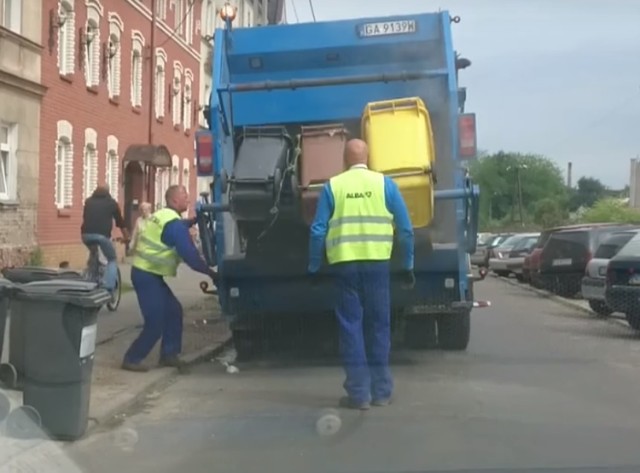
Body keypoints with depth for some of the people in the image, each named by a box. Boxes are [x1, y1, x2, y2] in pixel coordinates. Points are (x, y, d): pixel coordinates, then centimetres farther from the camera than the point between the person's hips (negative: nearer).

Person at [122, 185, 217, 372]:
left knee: (173, 310, 13)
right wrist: (211, 273, -12)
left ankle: (168, 355, 19)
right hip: (147, 276, -10)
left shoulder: (163, 215, 11)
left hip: (147, 274, 10)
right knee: (156, 322, -7)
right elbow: (190, 255, -20)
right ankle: (132, 359, 2)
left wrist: (194, 220, 23)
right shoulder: (173, 223, -18)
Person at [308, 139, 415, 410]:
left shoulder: (332, 186, 4)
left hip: (344, 264, 0)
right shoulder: (384, 183, 4)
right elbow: (405, 228, 3)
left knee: (351, 327, 6)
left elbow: (318, 231, -1)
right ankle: (381, 392, 17)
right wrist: (408, 266, 11)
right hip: (377, 264, 0)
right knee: (379, 326, 11)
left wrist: (313, 268, 8)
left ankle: (358, 394, 7)